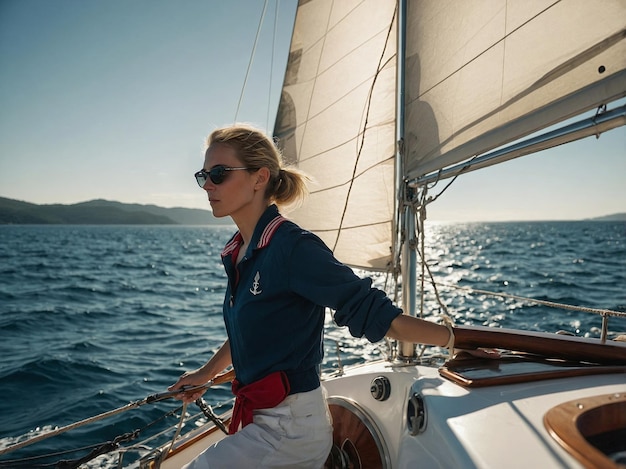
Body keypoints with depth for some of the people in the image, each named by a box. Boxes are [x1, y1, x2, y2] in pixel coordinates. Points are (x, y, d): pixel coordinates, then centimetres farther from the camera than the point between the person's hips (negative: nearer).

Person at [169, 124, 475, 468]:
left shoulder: (293, 247, -24)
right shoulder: (237, 253, 2)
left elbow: (374, 313, -20)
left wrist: (459, 338, -20)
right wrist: (207, 372, 24)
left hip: (289, 427, -8)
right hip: (257, 416, 8)